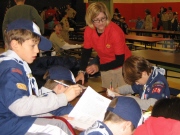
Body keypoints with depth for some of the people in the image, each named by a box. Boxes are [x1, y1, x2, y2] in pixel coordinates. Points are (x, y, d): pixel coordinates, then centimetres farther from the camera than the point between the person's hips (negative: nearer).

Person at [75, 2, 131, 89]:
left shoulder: (115, 31, -30)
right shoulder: (88, 31, -15)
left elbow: (120, 60, -26)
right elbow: (86, 52, -2)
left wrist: (99, 67, -32)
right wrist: (81, 71, -14)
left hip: (122, 66, -4)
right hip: (106, 66, 4)